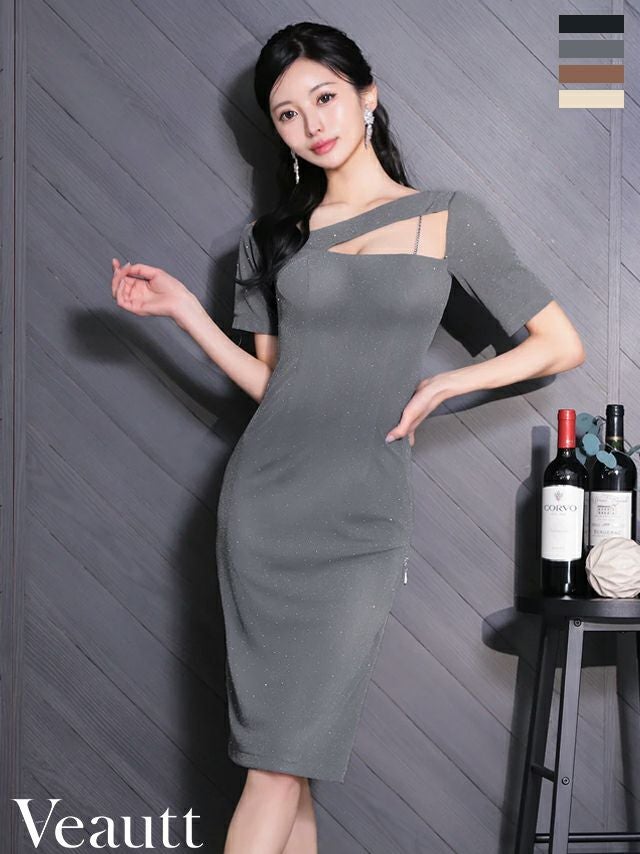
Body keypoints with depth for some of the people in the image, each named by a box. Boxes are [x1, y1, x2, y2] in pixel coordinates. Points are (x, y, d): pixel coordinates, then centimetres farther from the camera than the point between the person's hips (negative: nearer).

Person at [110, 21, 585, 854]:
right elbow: (271, 382, 13)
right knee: (281, 763, 1)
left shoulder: (450, 218, 5)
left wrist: (442, 385, -1)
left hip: (364, 513, -2)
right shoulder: (272, 236, 12)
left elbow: (562, 346, 6)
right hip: (265, 497, 2)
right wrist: (185, 309, 4)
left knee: (282, 761, -4)